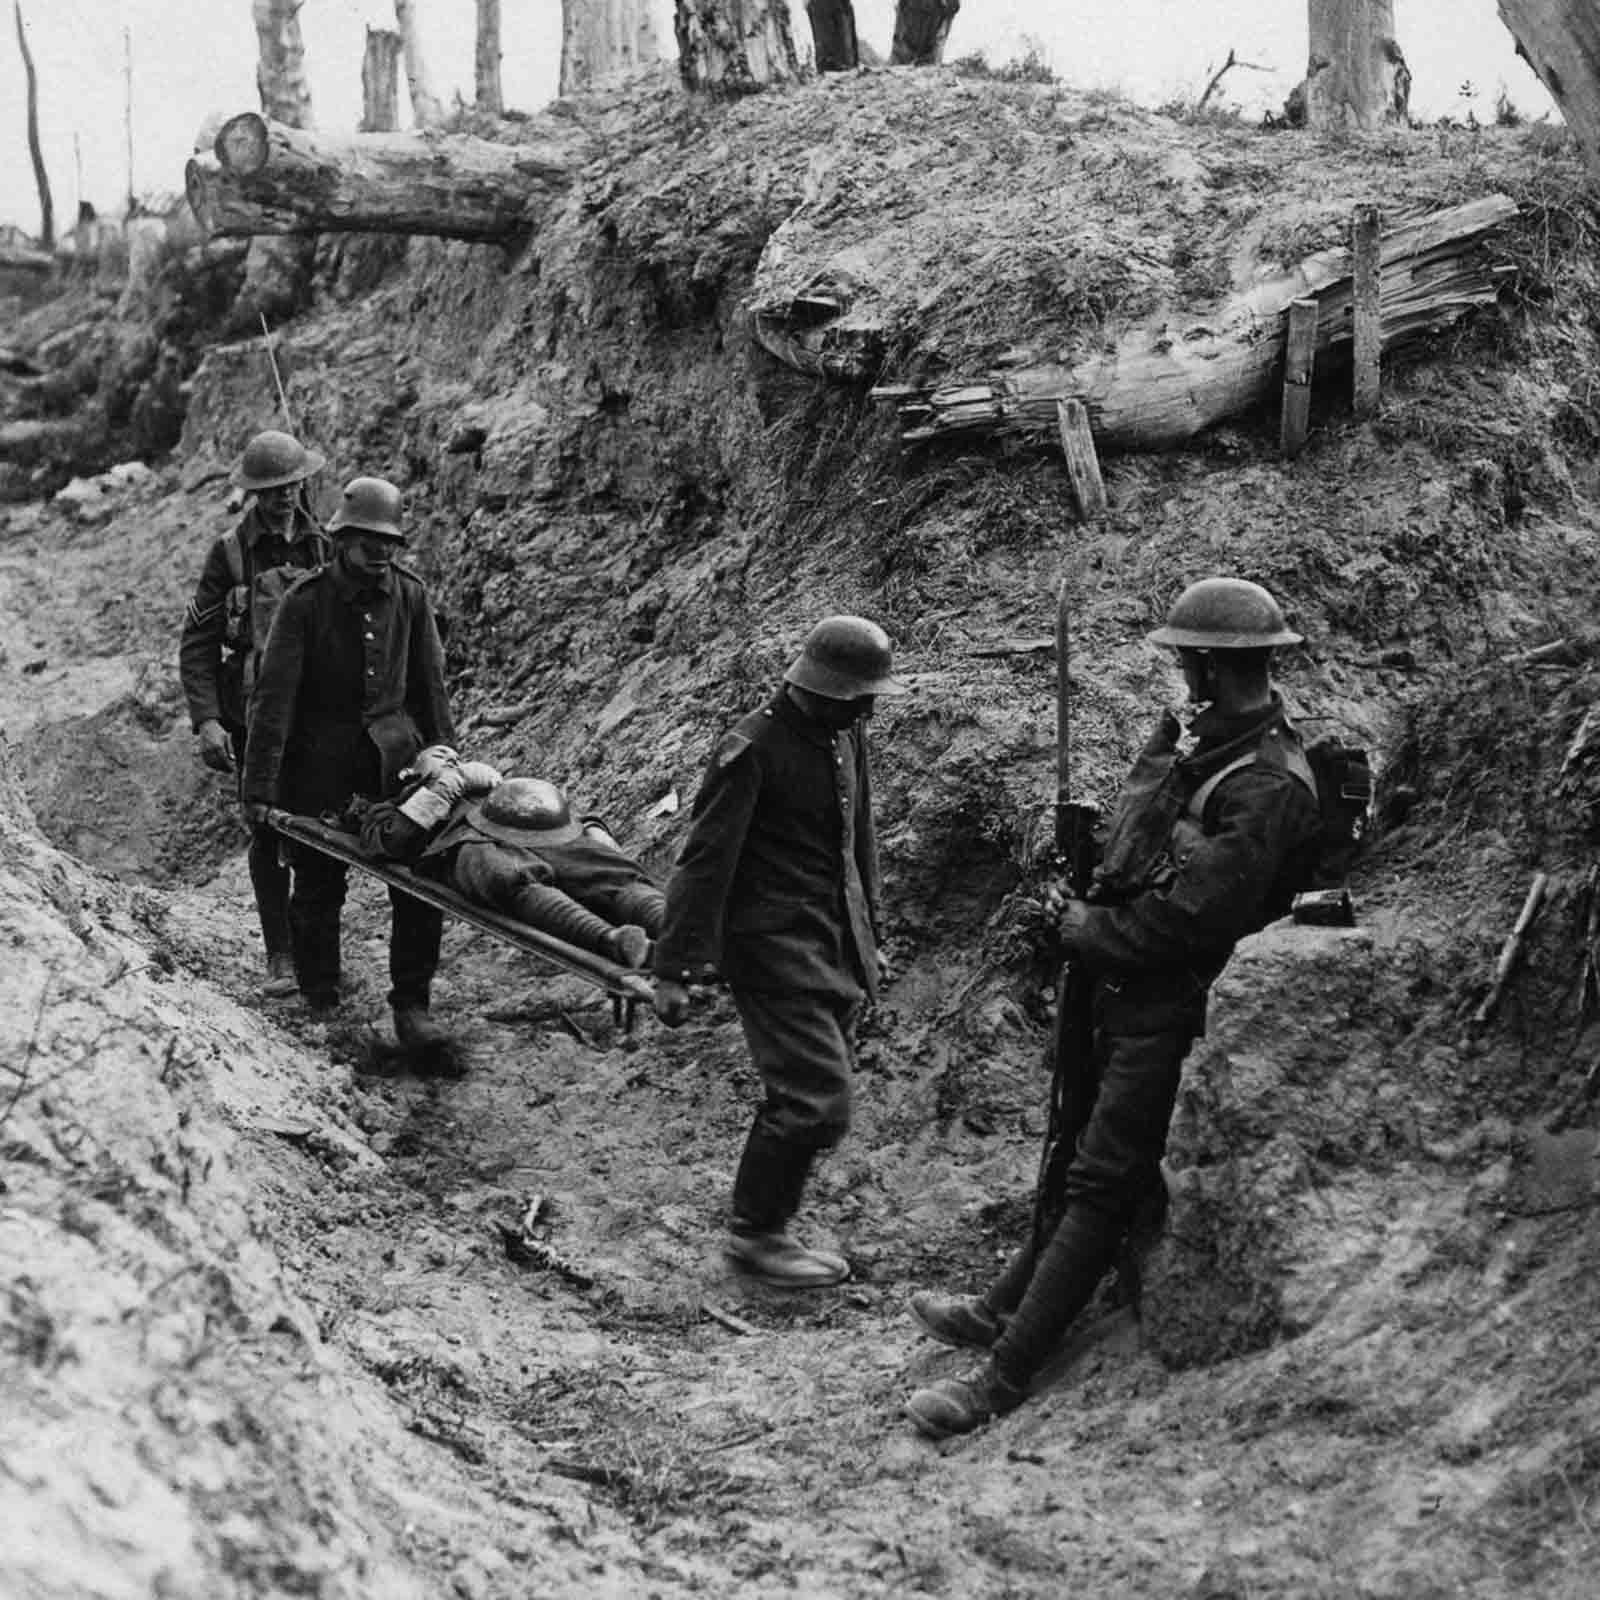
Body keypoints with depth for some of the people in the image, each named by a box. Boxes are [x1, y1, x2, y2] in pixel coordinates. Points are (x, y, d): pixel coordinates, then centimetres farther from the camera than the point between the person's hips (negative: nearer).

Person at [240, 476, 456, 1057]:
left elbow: (429, 683, 11)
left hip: (394, 750, 3)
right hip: (319, 760, -2)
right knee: (318, 889, 7)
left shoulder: (409, 595, 0)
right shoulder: (305, 602, -11)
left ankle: (411, 1005, 5)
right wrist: (259, 787, -17)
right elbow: (274, 696, -13)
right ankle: (320, 1007, 25)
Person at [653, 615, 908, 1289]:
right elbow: (704, 860, -16)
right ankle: (755, 1234, 6)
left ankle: (762, 1227, 26)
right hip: (775, 948, -8)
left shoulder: (846, 736, 9)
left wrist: (870, 932, 26)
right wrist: (675, 968, -16)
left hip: (834, 947, 8)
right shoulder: (752, 750, -16)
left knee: (804, 1095, 12)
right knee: (817, 1100, -11)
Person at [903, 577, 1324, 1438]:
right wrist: (1086, 919, -1)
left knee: (1103, 1183, -5)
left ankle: (1005, 1375, -2)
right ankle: (1006, 1307, 35)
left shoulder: (1268, 789, -22)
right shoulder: (1189, 739, 6)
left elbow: (1186, 919, -25)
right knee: (1078, 1150, 20)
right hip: (1124, 990, 9)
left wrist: (1085, 931, -12)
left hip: (1172, 1008, -9)